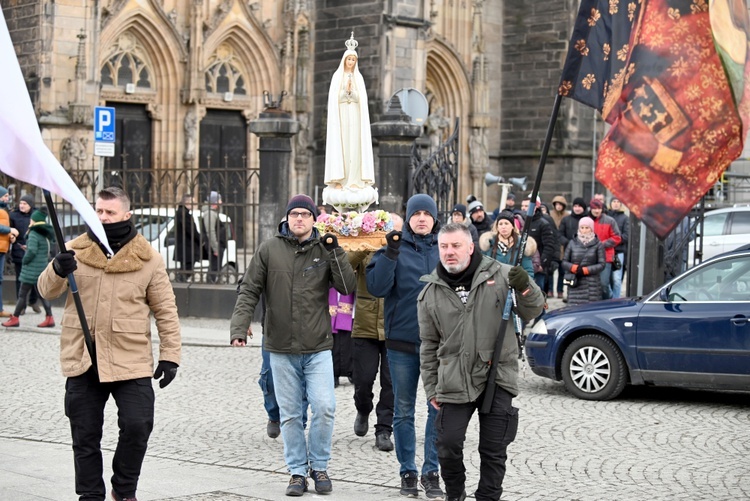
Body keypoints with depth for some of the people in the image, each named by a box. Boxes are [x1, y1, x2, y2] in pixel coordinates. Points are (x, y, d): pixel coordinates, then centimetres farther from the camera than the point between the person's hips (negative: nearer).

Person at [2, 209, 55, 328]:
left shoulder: (34, 234, -15)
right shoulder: (47, 235, 11)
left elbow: (31, 251, -24)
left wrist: (25, 261, -9)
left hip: (32, 269, -8)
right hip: (43, 268, 8)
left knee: (22, 294, 0)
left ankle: (15, 318, 5)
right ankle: (49, 318, 8)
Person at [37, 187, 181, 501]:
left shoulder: (148, 258, 1)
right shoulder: (76, 250, 5)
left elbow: (166, 310, 4)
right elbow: (46, 291, -3)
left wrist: (170, 354, -1)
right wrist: (57, 271, -26)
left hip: (131, 361, -2)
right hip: (82, 360, 2)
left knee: (137, 426, -9)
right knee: (85, 434, 9)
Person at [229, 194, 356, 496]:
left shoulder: (325, 250, 4)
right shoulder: (269, 250, 2)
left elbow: (347, 287, -4)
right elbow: (249, 290, 2)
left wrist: (334, 250, -11)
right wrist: (240, 325, -11)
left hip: (318, 349, 0)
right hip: (281, 349, 0)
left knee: (324, 407, -9)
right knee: (290, 414, 6)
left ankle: (319, 466, 11)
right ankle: (297, 472, 17)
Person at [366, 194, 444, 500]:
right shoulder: (395, 248, 0)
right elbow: (376, 287, -11)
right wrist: (390, 254, -21)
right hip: (402, 340, 0)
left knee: (438, 409, 0)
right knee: (404, 410, 7)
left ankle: (431, 473, 8)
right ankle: (407, 472, 17)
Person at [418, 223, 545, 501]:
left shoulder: (501, 275, 0)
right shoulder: (431, 293, 6)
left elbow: (530, 313, 6)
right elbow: (429, 345, 12)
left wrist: (525, 288, -15)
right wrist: (431, 387, 11)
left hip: (497, 376, -1)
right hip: (454, 381, 1)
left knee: (493, 451, 3)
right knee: (448, 444, -2)